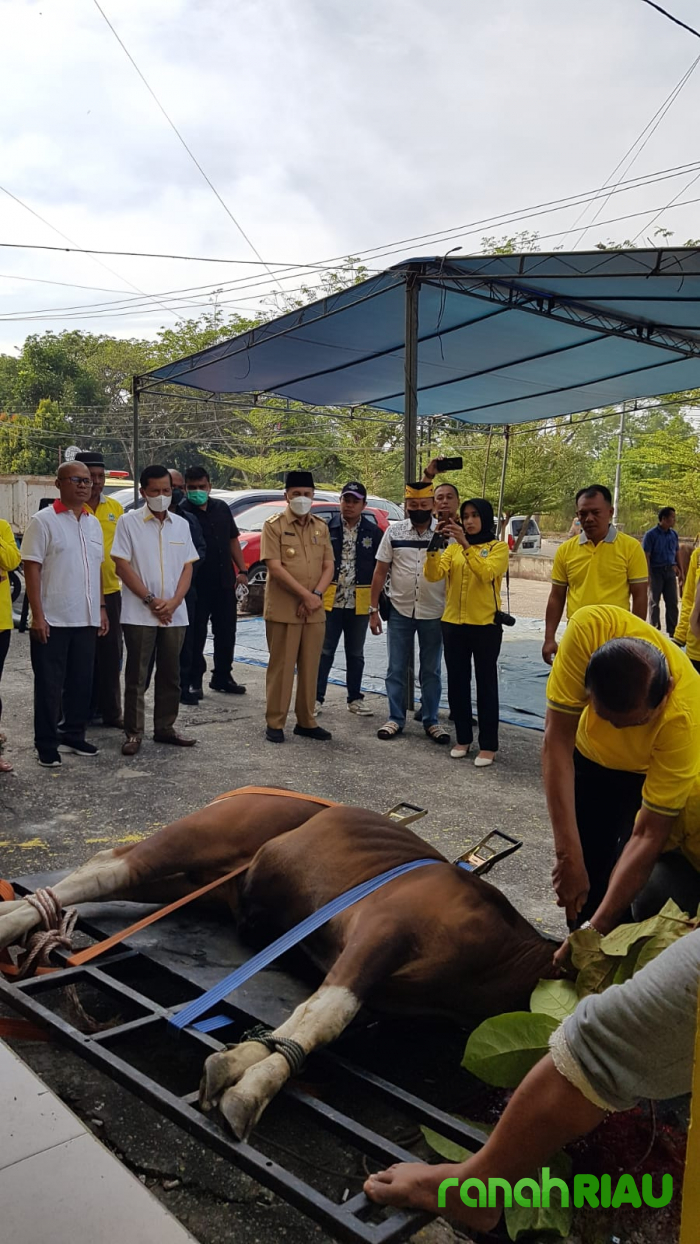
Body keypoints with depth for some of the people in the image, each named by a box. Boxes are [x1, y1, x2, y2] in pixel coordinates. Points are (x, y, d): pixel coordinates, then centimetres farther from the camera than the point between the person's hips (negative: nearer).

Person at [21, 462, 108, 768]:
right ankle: (46, 745, 12)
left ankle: (74, 735, 26)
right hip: (52, 619, -6)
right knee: (49, 685, 2)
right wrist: (37, 615, -15)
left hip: (86, 619, 6)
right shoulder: (43, 521, -7)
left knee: (82, 682, 12)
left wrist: (101, 608, 13)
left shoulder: (93, 523, 11)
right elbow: (32, 569, -10)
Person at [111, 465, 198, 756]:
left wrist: (174, 601, -8)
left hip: (175, 614, 4)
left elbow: (187, 567, 7)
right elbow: (122, 566, -7)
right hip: (139, 613, -4)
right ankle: (133, 733, 9)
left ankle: (165, 728, 22)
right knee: (137, 676, 1)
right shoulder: (129, 522, -3)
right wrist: (151, 600, -12)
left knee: (170, 675, 11)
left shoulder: (181, 524, 9)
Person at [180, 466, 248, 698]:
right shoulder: (182, 512, -8)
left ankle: (222, 677, 26)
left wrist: (242, 570, 9)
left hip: (224, 582, 6)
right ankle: (193, 681, 12)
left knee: (226, 633, 13)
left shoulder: (221, 508, 10)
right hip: (197, 585, -6)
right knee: (195, 635, 2)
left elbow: (233, 540, 16)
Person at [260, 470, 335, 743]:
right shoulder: (274, 525, -5)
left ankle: (306, 721, 20)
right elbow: (274, 567, -13)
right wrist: (305, 595, -17)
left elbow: (329, 566, 8)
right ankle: (275, 723, 10)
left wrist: (316, 594, -9)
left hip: (315, 611, 5)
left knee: (310, 667, 10)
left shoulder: (320, 527, 11)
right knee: (281, 667, 1)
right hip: (283, 610, -5)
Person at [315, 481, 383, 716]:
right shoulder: (327, 527, -2)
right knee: (325, 652, 3)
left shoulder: (373, 532, 2)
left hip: (359, 603, 2)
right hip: (330, 600, -2)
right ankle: (317, 698, 11)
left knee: (355, 653, 13)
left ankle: (355, 698, 24)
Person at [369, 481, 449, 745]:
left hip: (434, 613, -1)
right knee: (396, 669, 8)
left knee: (431, 671, 10)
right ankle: (395, 718, 20)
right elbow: (380, 572, 4)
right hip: (399, 611, 1)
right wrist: (373, 609, 1)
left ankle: (431, 721, 21)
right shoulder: (394, 532, 0)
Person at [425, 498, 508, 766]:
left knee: (486, 684, 2)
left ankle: (488, 745, 8)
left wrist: (466, 544, -27)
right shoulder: (453, 548, 9)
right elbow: (433, 575, -5)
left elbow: (486, 573, -21)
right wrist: (434, 545, -17)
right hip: (453, 624, 4)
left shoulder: (499, 548, -2)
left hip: (485, 625, -4)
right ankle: (463, 738, 22)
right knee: (457, 682, 9)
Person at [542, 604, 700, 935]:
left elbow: (648, 836, -33)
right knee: (585, 868, 3)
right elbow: (557, 738, -34)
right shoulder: (589, 629, -41)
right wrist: (568, 854, -37)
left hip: (649, 772, -1)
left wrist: (597, 929, -34)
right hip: (589, 757, 2)